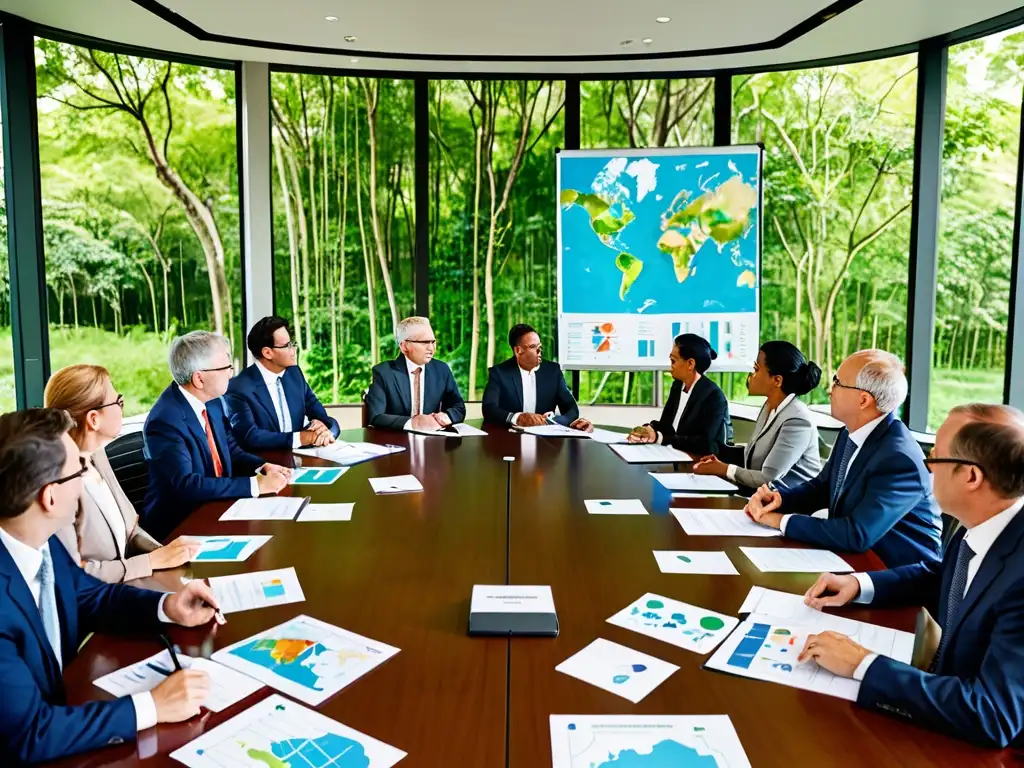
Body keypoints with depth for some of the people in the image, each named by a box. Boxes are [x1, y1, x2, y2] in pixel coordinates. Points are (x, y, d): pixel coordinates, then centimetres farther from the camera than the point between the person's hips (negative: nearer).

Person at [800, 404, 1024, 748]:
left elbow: (992, 716, -33)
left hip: (986, 748, -6)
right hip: (945, 698, 7)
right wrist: (859, 584, -1)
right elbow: (938, 576, 15)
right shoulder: (980, 529, -6)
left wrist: (862, 663, -27)